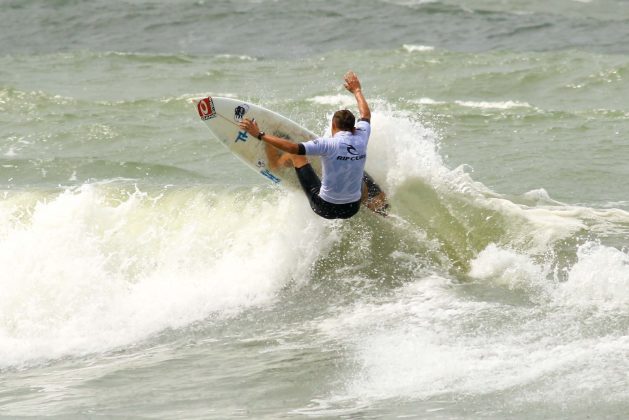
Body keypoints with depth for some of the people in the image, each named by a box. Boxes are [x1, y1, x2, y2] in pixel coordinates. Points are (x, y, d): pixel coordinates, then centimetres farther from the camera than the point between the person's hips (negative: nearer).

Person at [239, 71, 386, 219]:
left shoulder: (328, 144, -21)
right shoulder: (361, 140, -6)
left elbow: (293, 148, -29)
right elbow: (366, 115, 16)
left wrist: (260, 135, -22)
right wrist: (356, 90, 34)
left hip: (325, 208, -4)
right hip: (352, 209, 4)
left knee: (296, 154, 13)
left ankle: (274, 162, 41)